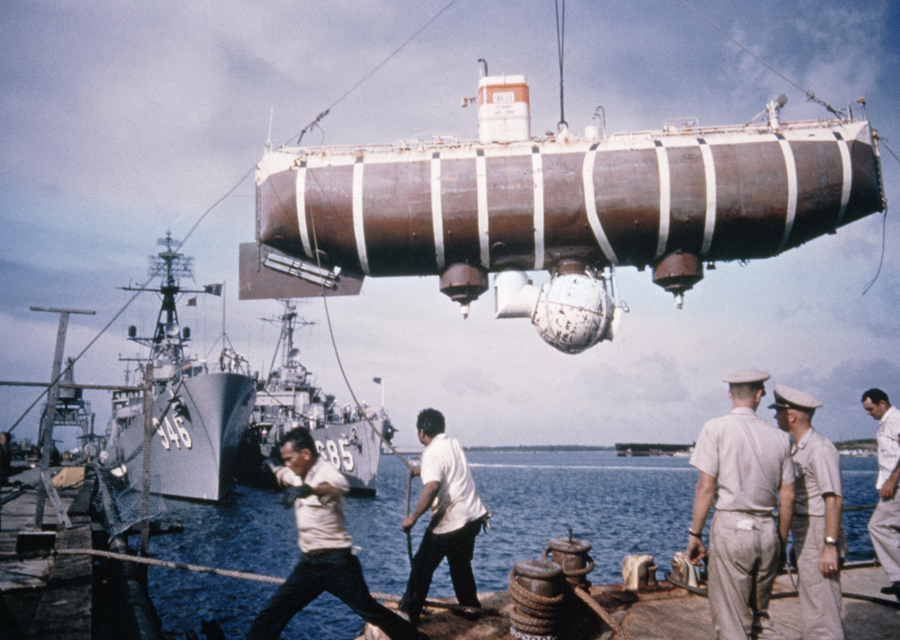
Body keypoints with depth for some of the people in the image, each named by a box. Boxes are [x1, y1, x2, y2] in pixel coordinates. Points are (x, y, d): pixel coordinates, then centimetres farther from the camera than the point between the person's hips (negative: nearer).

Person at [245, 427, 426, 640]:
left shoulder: (324, 470, -16)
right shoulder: (298, 475, 8)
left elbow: (341, 485, -42)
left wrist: (311, 489, -59)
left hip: (336, 562, -7)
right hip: (308, 563, 7)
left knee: (369, 611, 0)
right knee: (273, 612, 1)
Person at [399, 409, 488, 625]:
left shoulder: (432, 453, -16)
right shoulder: (455, 444, 10)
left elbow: (432, 487, -32)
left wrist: (413, 517, -26)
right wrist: (423, 471, 42)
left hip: (449, 521, -8)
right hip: (473, 516, 8)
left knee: (422, 565, 4)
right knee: (461, 565, 24)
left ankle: (409, 613, 8)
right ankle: (471, 607, 33)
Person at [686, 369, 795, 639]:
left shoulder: (716, 428, -4)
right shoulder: (778, 436, 8)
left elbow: (706, 486, -10)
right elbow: (788, 496, 9)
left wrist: (695, 534, -3)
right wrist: (781, 542, 20)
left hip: (731, 526, -4)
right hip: (767, 529, 5)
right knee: (760, 615, 21)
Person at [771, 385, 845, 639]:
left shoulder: (820, 449, -17)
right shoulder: (797, 448, 14)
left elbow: (834, 499, -21)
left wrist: (830, 546, -23)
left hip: (818, 537, -10)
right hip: (805, 539, 10)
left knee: (822, 613, -6)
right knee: (811, 612, 17)